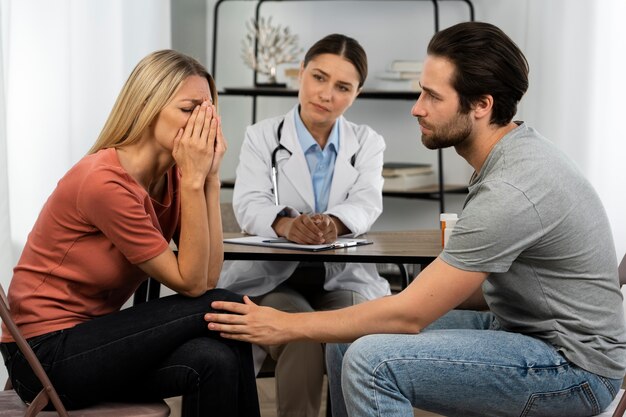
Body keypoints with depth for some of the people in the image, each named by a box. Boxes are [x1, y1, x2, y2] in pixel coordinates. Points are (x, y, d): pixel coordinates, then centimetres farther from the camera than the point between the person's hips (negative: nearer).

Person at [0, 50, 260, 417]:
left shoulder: (172, 176, 1)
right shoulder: (105, 181, -22)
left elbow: (209, 278, -9)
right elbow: (191, 283, -18)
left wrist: (210, 175, -12)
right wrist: (194, 178, -22)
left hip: (90, 337, 7)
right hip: (47, 353, -7)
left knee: (215, 361, -20)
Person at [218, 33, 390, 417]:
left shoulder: (368, 143, 9)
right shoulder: (262, 137, 4)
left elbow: (367, 204, -11)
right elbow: (248, 204, -14)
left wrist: (334, 223, -36)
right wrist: (285, 223, -39)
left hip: (343, 280, 2)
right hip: (272, 279, -1)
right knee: (303, 336, -31)